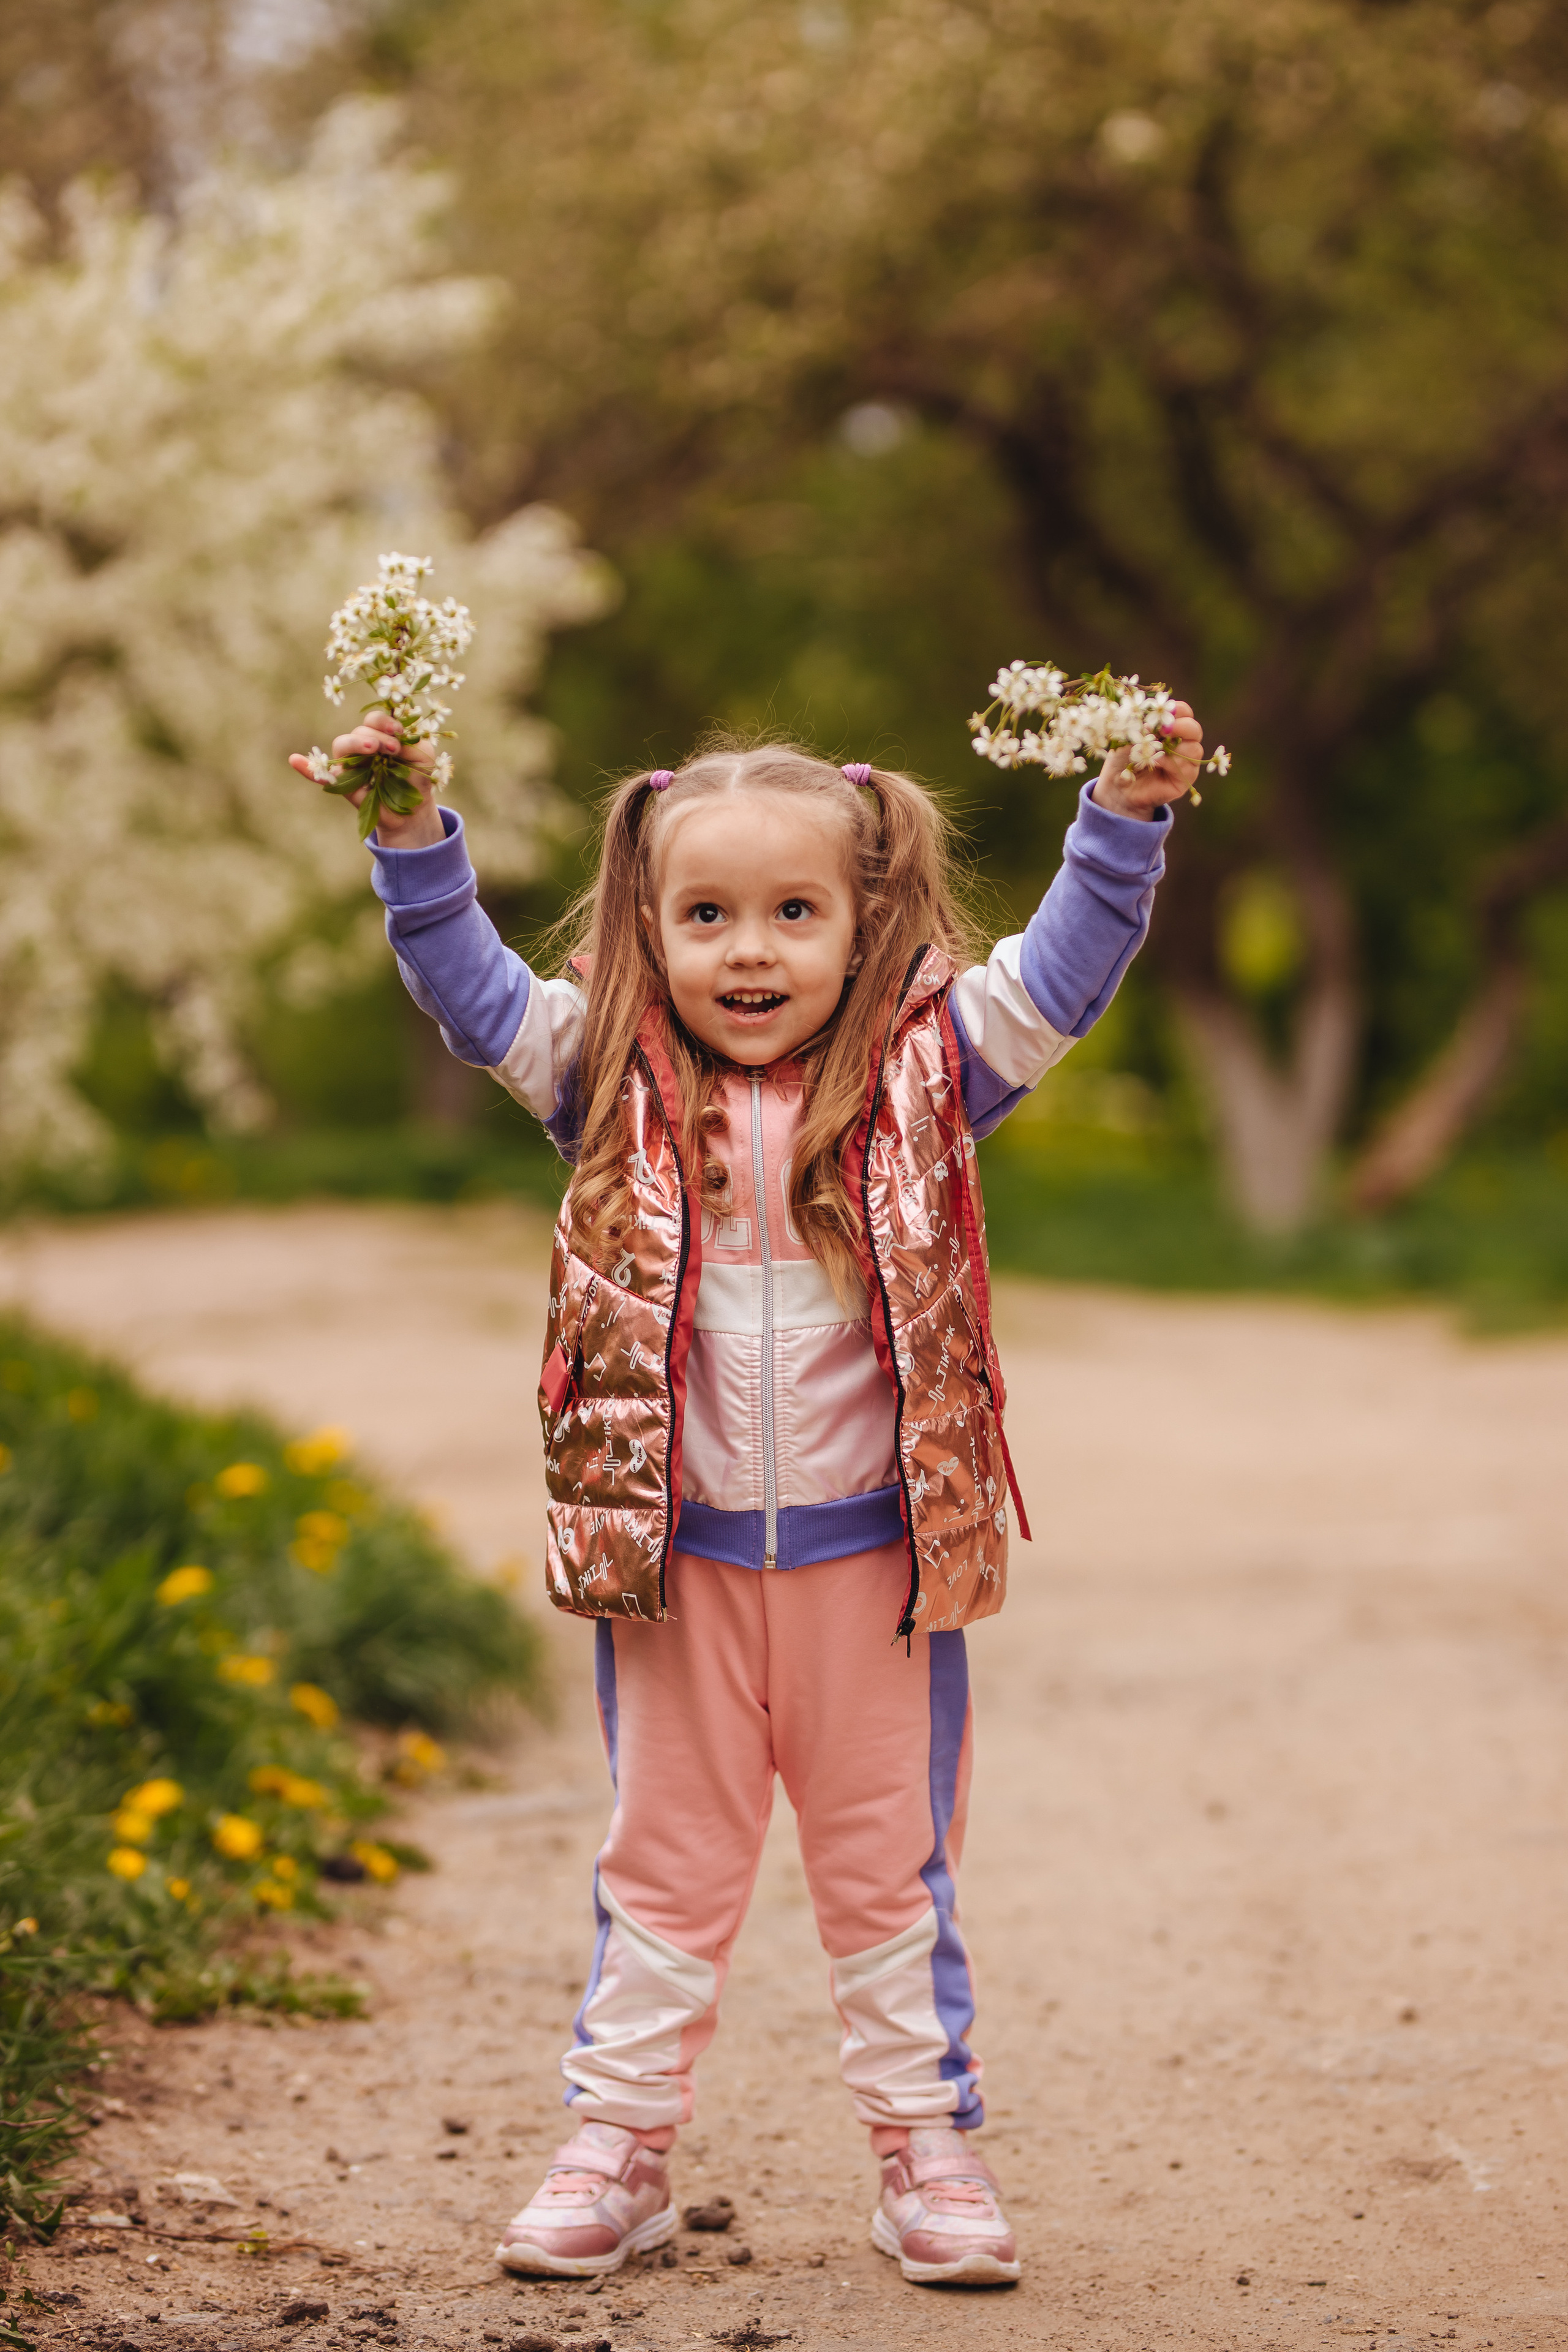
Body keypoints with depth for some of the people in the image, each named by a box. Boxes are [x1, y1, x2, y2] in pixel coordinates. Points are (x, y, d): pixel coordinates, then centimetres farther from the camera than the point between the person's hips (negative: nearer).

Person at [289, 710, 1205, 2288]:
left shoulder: (919, 1075, -4)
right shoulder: (618, 1085, -2)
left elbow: (1054, 978, -7)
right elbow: (471, 989, -4)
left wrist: (1126, 812, -20)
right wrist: (415, 835, -16)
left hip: (873, 1557, -1)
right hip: (675, 1558, 1)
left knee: (888, 1864, 11)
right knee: (663, 1864, 12)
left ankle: (926, 2140, 21)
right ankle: (618, 2141, 21)